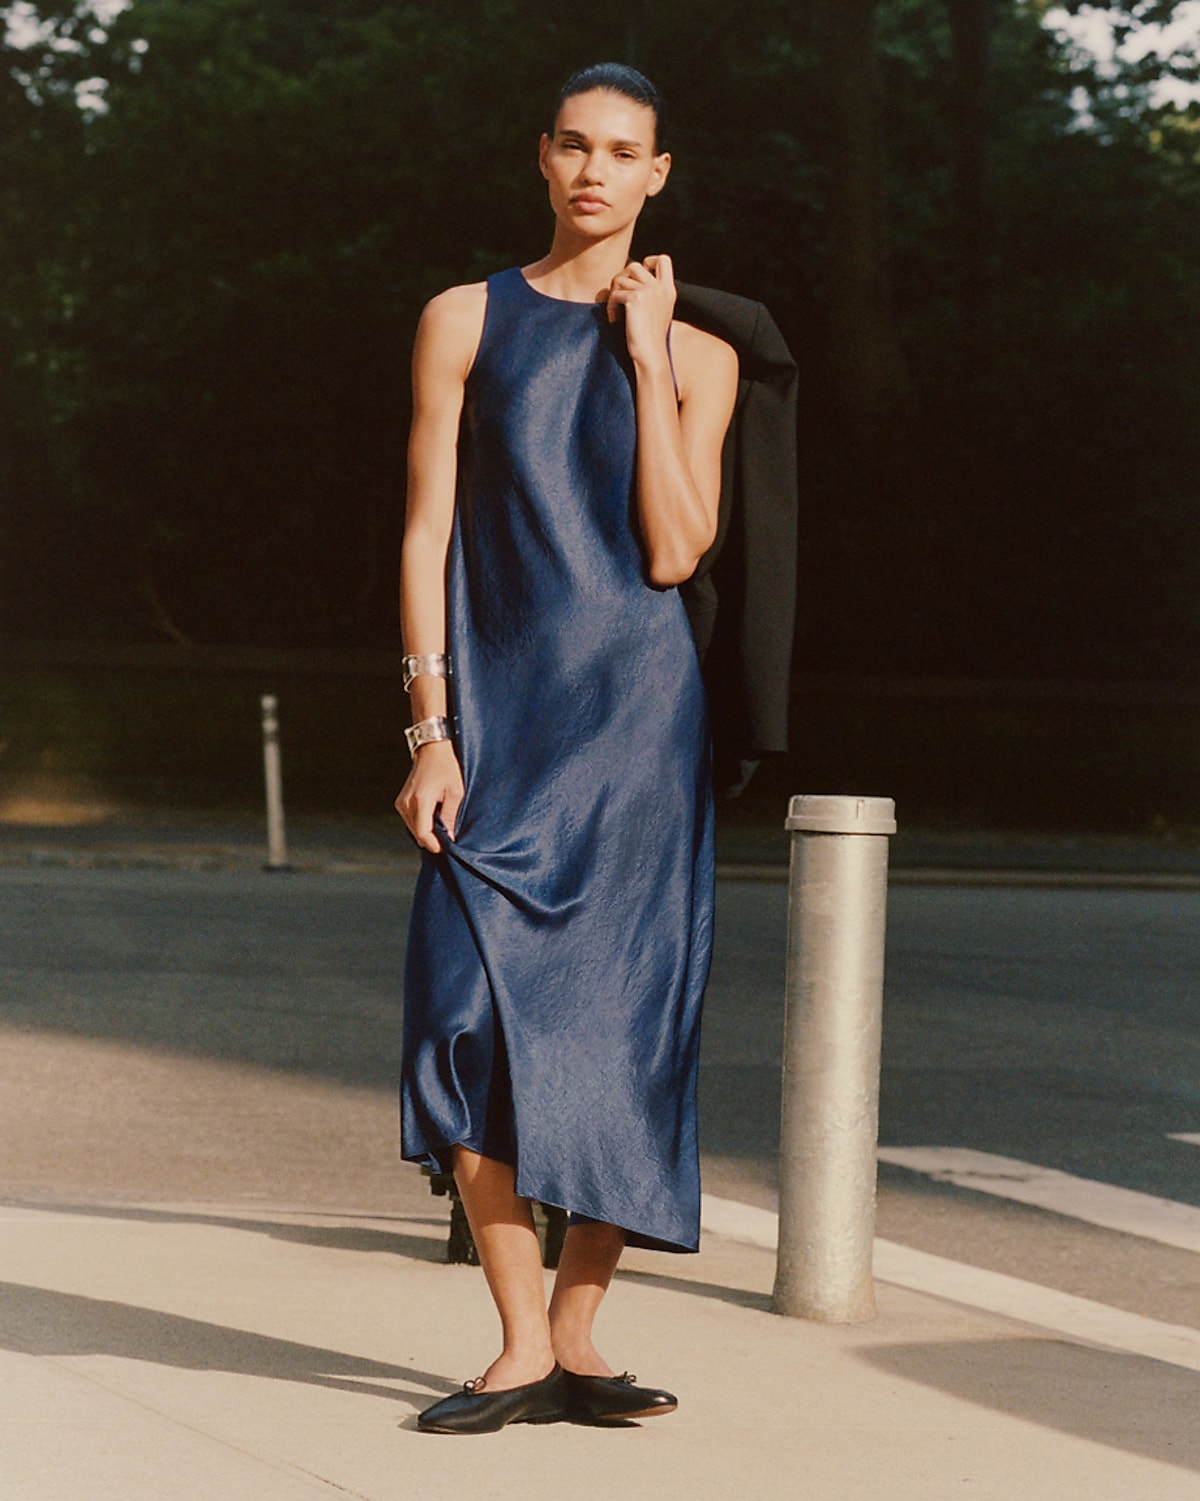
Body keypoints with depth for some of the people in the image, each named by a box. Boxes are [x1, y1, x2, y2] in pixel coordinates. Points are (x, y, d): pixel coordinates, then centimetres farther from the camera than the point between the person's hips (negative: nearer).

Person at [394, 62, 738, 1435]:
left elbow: (673, 552, -5)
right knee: (476, 1012, -13)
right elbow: (427, 535, 3)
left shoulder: (697, 355, 9)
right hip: (498, 712, -1)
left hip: (636, 718, 1)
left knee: (622, 1029, -2)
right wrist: (431, 731, -6)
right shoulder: (468, 322, 7)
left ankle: (574, 1337, 8)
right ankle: (522, 1346, -7)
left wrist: (645, 354, -5)